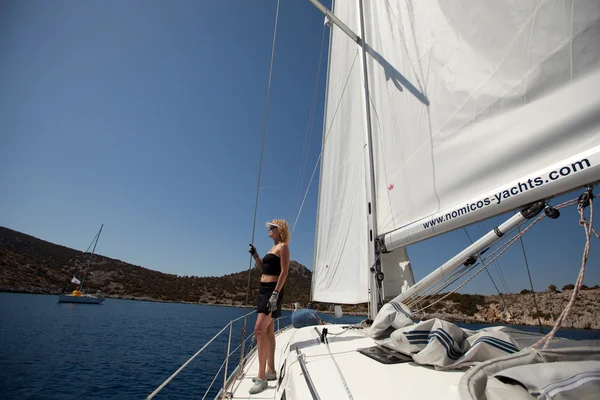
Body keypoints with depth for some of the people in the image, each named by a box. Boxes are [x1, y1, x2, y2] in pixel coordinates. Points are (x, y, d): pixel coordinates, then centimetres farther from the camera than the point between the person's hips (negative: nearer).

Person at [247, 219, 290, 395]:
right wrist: (255, 255, 11)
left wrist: (276, 294, -23)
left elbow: (284, 272, -16)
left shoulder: (283, 246, -7)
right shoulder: (273, 248, 18)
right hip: (263, 289, 9)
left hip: (272, 289, -9)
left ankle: (262, 377, -9)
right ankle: (271, 370, 23)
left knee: (259, 329, -16)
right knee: (268, 330, 13)